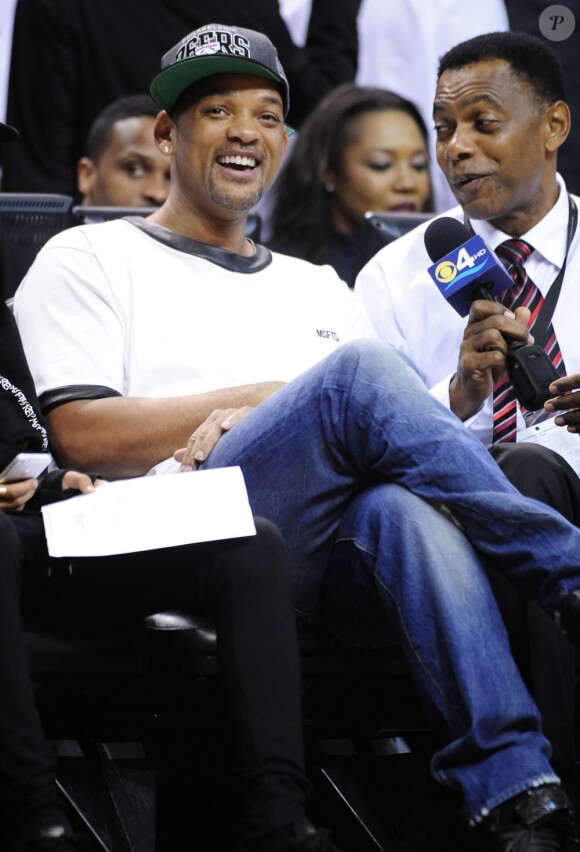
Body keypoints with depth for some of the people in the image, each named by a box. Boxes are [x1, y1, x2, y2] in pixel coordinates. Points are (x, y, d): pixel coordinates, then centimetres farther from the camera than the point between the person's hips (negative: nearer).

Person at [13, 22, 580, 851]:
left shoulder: (317, 287, 34)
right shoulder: (90, 260, 20)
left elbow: (399, 437, 19)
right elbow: (84, 437, 2)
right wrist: (267, 398, -1)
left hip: (338, 568, 3)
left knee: (406, 507, -38)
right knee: (359, 373, -31)